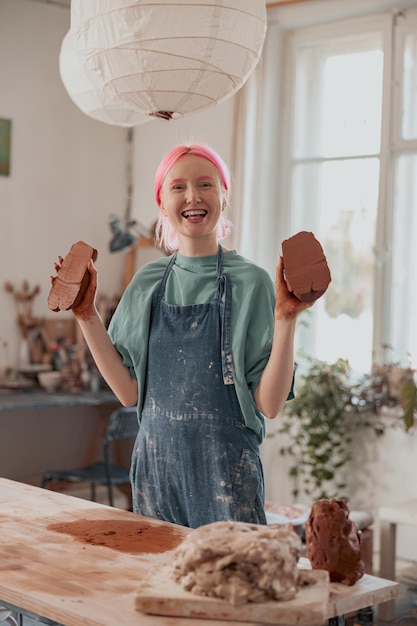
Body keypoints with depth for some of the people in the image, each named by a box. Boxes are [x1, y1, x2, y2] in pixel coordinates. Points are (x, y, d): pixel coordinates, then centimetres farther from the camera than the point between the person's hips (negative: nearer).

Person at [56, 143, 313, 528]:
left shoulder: (250, 282, -8)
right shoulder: (147, 284, 5)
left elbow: (269, 405, -11)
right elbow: (129, 392, 3)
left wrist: (285, 319, -21)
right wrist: (87, 316, 1)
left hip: (225, 471, -4)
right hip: (155, 464, 4)